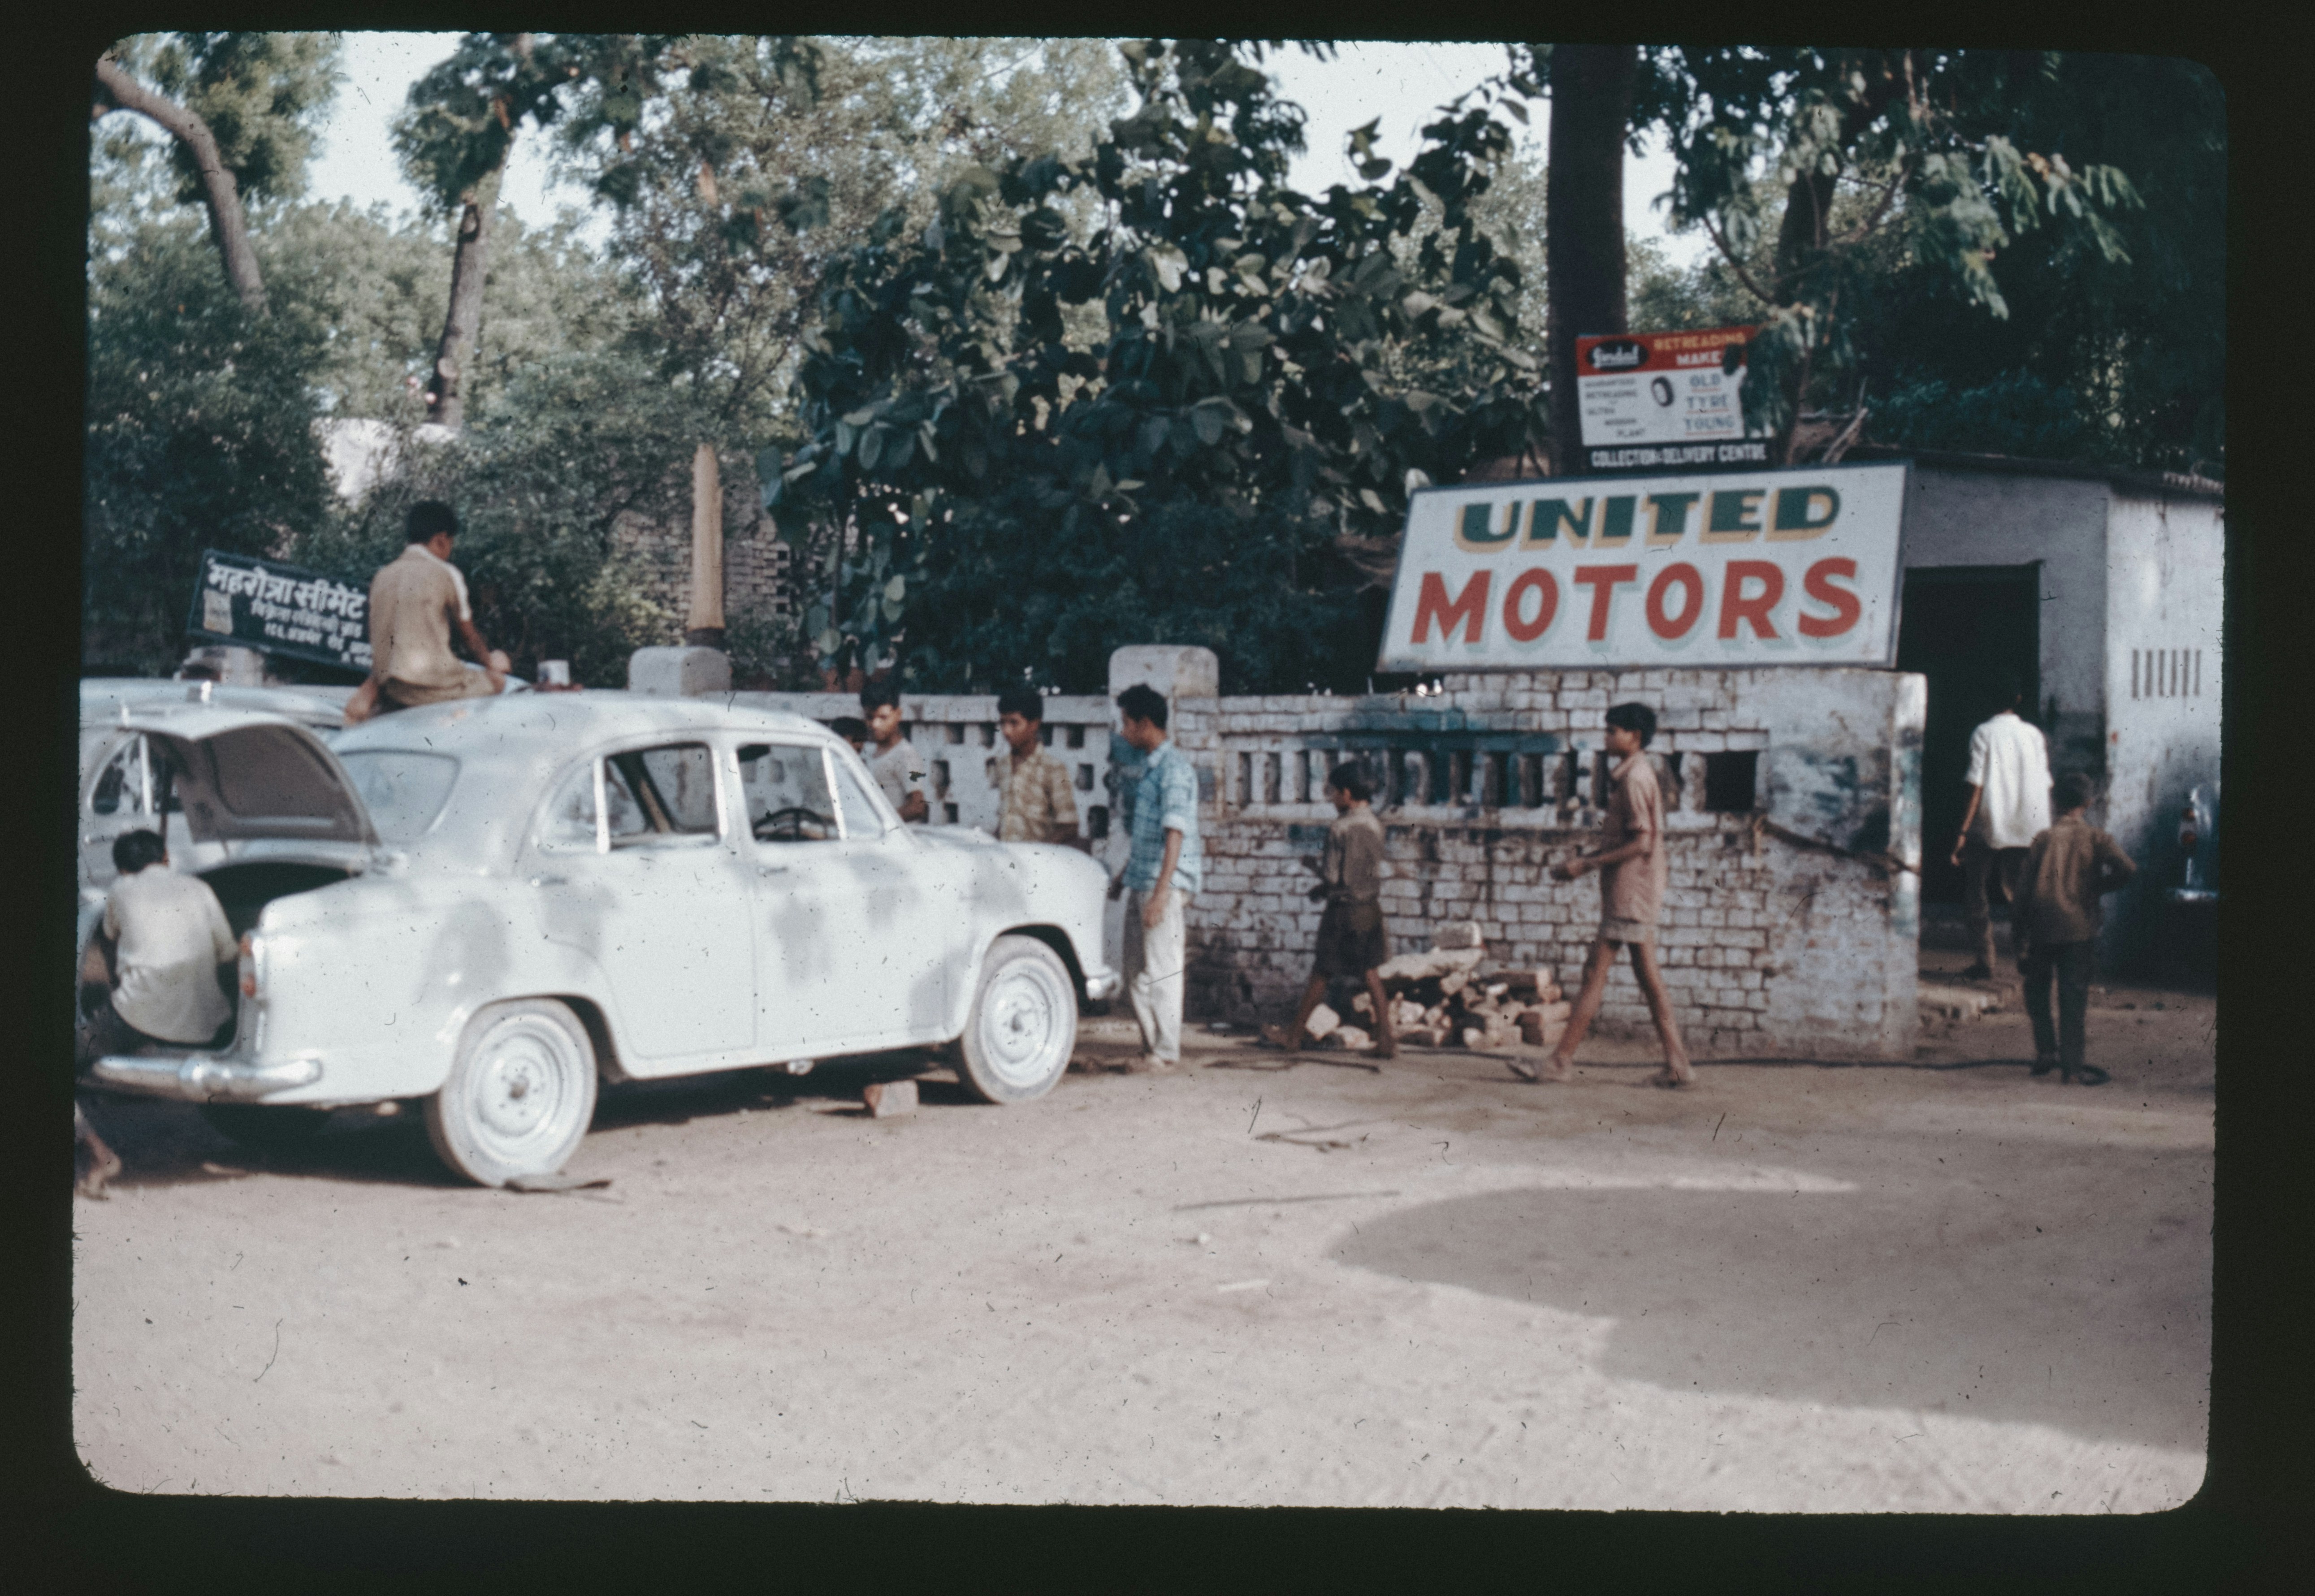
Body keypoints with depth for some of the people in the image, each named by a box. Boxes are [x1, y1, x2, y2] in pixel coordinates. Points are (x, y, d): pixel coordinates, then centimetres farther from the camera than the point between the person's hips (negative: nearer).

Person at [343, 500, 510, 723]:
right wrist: (490, 660, 27)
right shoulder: (446, 574, -5)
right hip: (432, 685, -4)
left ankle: (368, 695, 5)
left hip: (389, 686, 4)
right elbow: (468, 636, 7)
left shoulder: (382, 575, 11)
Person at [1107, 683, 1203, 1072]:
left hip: (1165, 882, -9)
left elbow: (1175, 834, -20)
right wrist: (1125, 876, 27)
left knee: (1160, 970, -5)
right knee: (1137, 971, 12)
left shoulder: (1174, 767, -14)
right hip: (1141, 881, 9)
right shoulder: (1150, 765, 16)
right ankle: (1151, 1046, 20)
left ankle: (1166, 1052, 1)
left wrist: (1161, 892, -24)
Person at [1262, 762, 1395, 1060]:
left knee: (1322, 974, 5)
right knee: (1371, 974, 8)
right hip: (1370, 908, 6)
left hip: (1343, 910, -6)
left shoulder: (1340, 829, -17)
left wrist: (1318, 863, 5)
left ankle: (1295, 1035, 17)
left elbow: (1332, 875, -17)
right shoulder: (1374, 824, 5)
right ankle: (1385, 1038, 3)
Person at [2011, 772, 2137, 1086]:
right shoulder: (2095, 838, 0)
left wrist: (2017, 932, 6)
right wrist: (2099, 887, 4)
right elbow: (2127, 869, -14)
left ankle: (2046, 1050, 11)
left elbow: (2024, 888, 0)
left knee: (2037, 989, 18)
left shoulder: (2043, 839, 2)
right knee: (2073, 995, 3)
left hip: (2041, 929, 1)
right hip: (2079, 927, -1)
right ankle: (2071, 1063, 1)